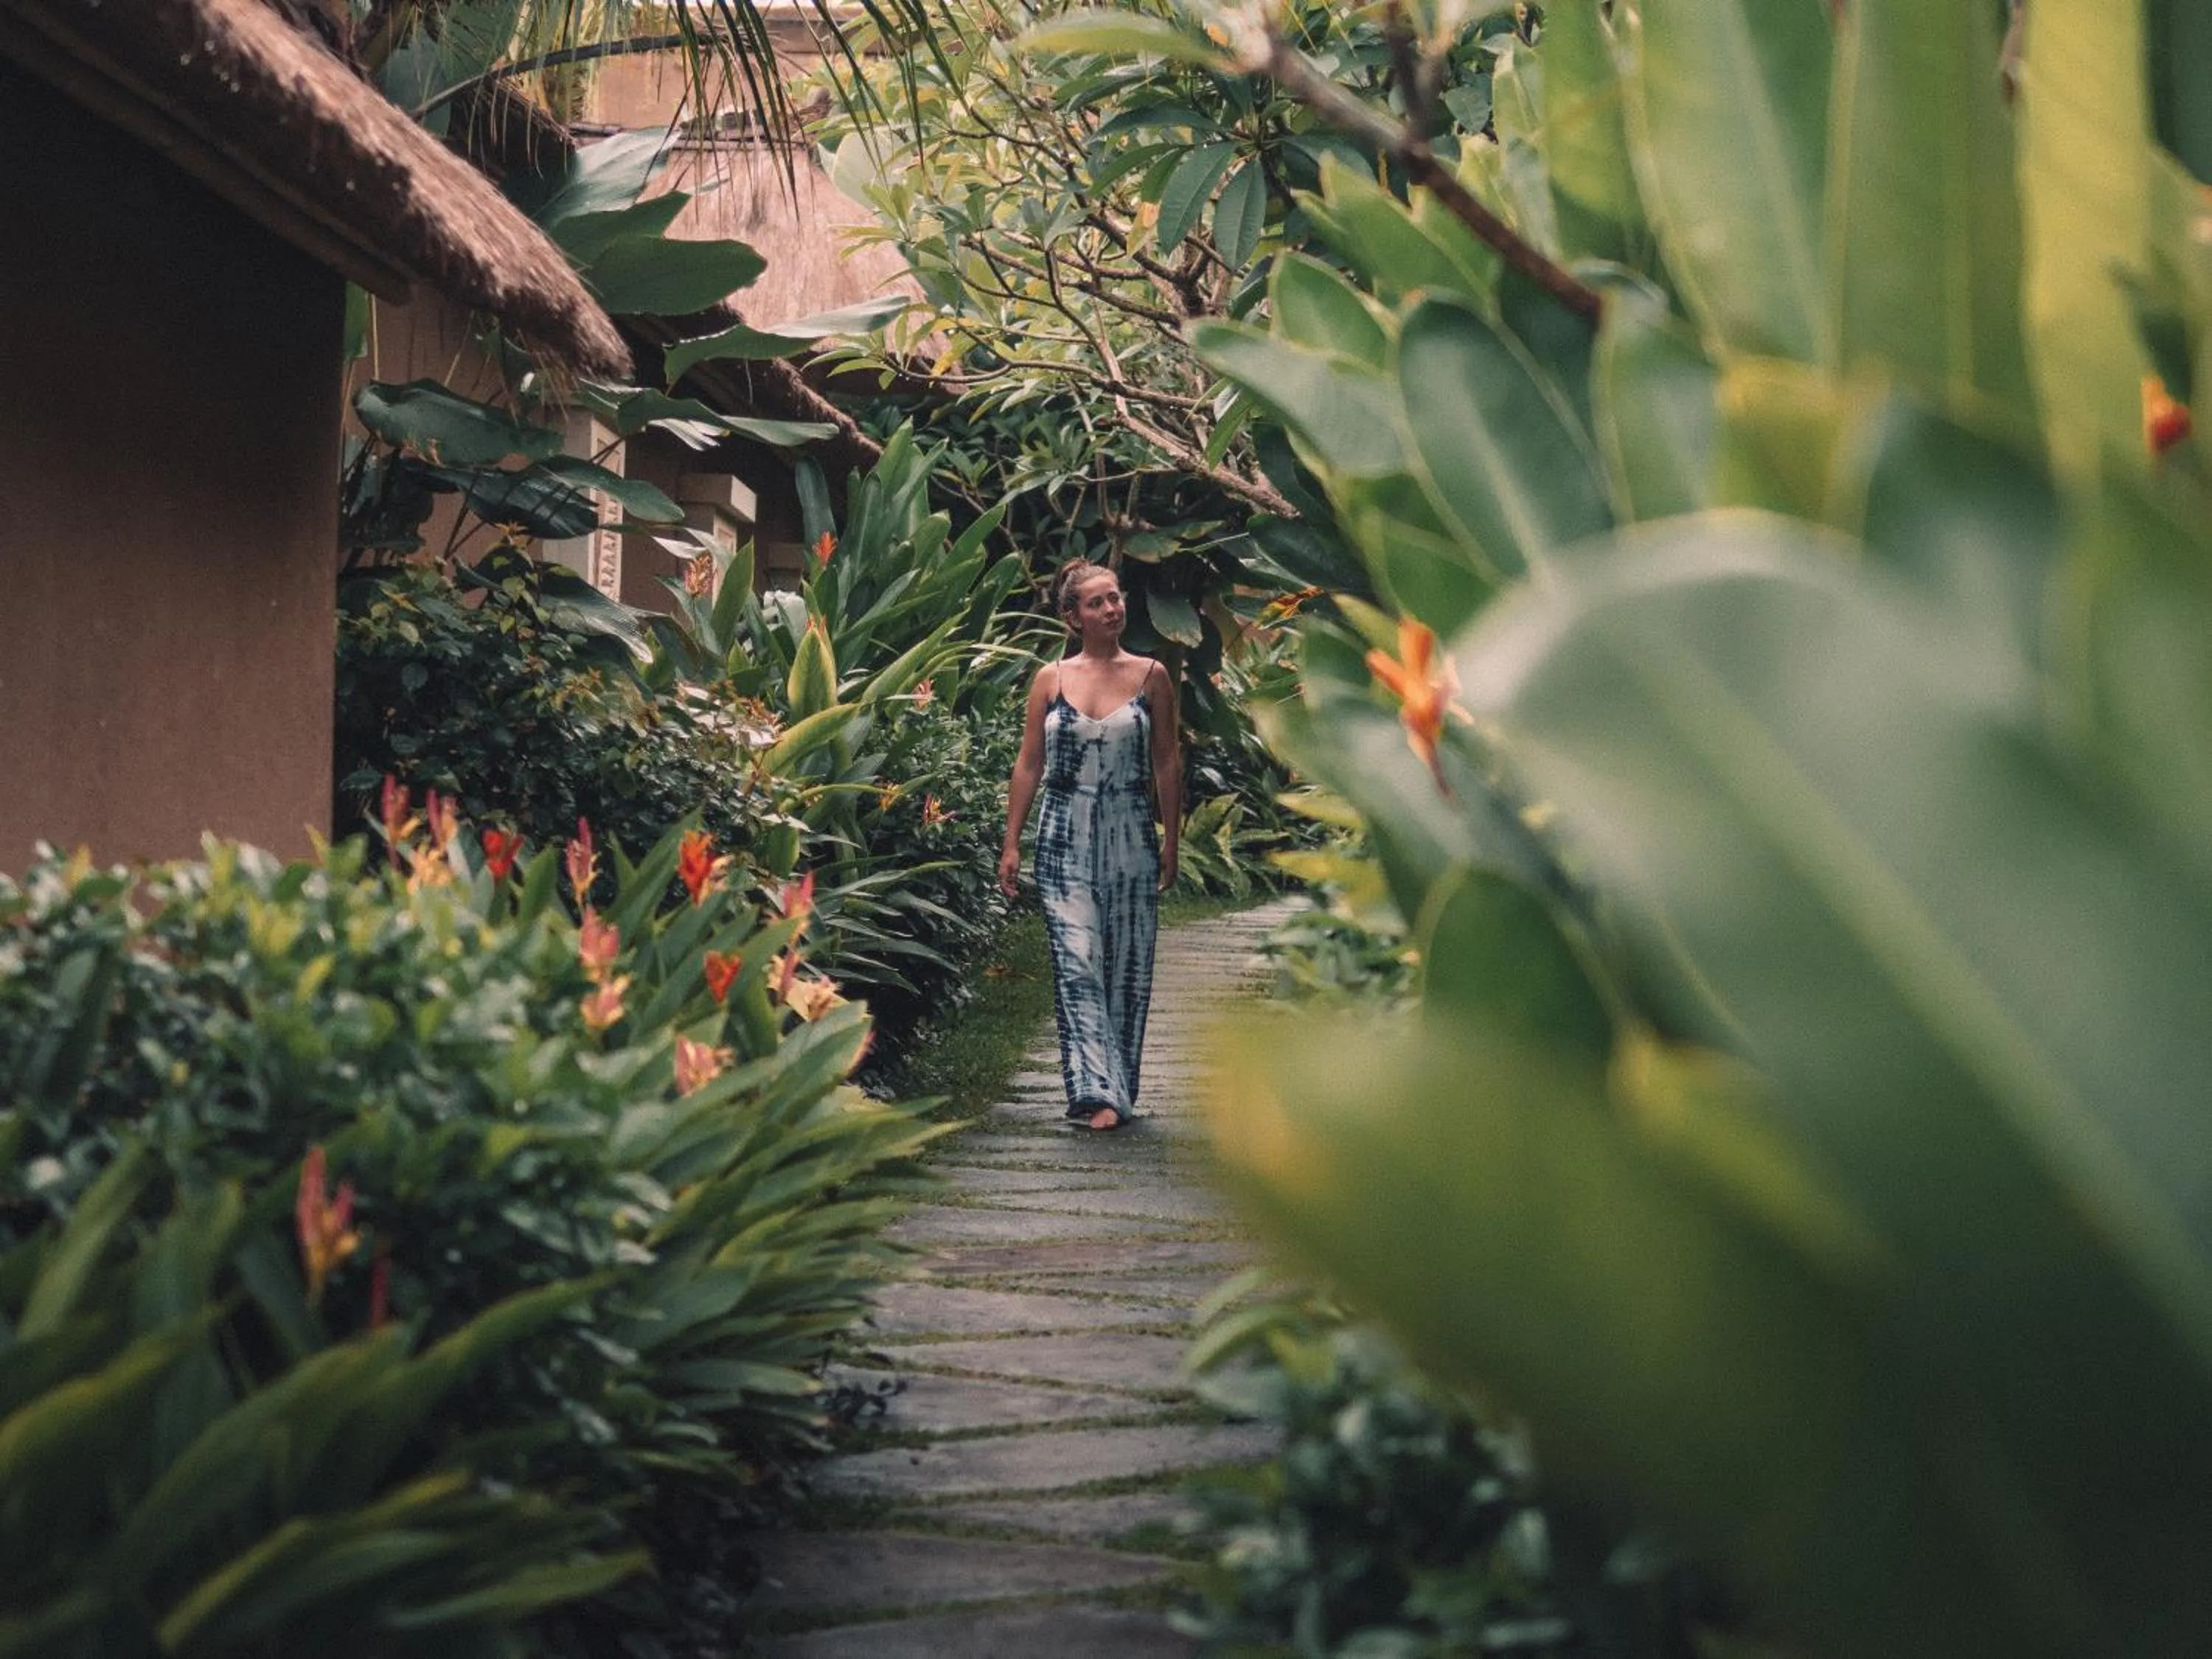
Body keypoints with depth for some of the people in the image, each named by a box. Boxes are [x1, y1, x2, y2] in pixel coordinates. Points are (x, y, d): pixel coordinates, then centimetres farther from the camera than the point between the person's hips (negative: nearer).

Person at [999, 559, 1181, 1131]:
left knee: (1127, 966, 4)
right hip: (1066, 839, 0)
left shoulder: (1150, 676, 3)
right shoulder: (1050, 680, 4)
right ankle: (1098, 1090, -13)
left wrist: (1171, 840, 2)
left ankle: (1116, 1089, 15)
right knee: (1077, 964, -9)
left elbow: (1167, 762, 5)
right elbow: (1028, 764, 6)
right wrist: (1011, 843, 2)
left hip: (1130, 837, 1)